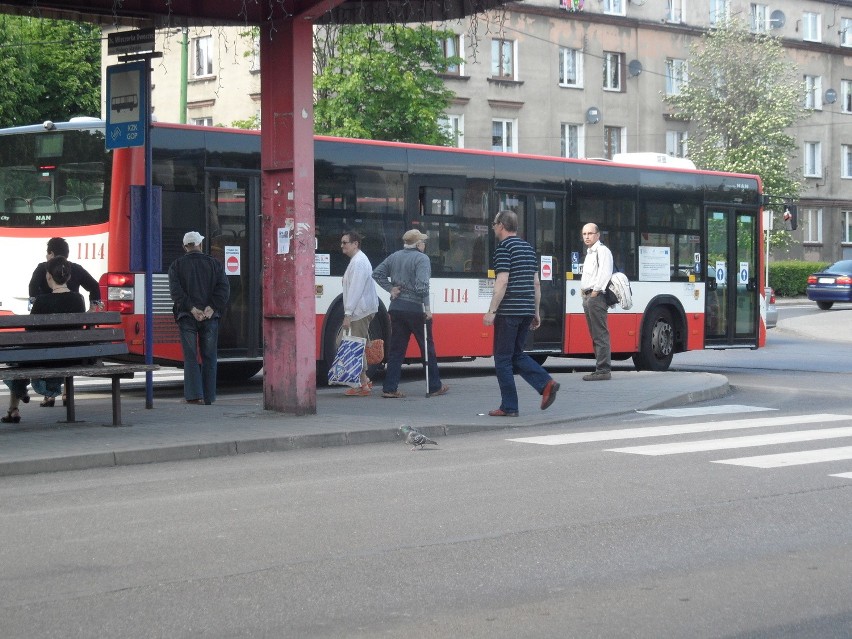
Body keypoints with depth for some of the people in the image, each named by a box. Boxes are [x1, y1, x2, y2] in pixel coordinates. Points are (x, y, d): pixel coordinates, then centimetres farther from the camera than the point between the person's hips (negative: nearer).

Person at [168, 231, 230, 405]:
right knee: (209, 357, 8)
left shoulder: (177, 265, 3)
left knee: (190, 357, 1)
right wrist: (211, 307, -10)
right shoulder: (214, 264, 7)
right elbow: (224, 288, -5)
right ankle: (208, 397, 8)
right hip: (210, 317, 1)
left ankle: (195, 395, -9)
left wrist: (191, 309, -13)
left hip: (187, 317, -1)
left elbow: (176, 290, -10)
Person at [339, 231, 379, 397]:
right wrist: (348, 313, 18)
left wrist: (348, 314, -25)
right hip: (357, 312, 11)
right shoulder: (356, 260, 19)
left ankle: (363, 385, -2)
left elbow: (356, 289, -22)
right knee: (342, 342, 12)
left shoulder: (359, 262, -15)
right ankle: (364, 379, 15)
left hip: (361, 311, -11)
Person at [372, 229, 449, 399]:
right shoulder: (422, 259, -10)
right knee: (427, 348, 6)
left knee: (396, 349, 8)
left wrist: (390, 288, 7)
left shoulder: (394, 257, 10)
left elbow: (377, 273, 10)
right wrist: (427, 307, -17)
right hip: (415, 308, -6)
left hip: (396, 307, 6)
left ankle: (390, 388, 2)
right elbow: (422, 285, -20)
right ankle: (434, 387, 12)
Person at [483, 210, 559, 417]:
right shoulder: (528, 247, 15)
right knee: (517, 354, 17)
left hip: (509, 312, -8)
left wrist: (491, 311, -17)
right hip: (527, 311, 8)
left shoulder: (504, 248, -9)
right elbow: (536, 283, 16)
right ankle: (546, 383, -3)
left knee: (503, 358, 1)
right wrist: (536, 312, 20)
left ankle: (509, 407, 2)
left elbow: (502, 282, -17)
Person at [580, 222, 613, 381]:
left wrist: (595, 291, -17)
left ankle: (603, 370, -13)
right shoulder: (589, 253, 24)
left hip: (596, 296, -10)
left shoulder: (602, 250, -7)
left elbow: (605, 272, -18)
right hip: (587, 296, 10)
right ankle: (602, 368, 14)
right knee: (595, 335, 11)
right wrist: (584, 290, 14)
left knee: (600, 334, -11)